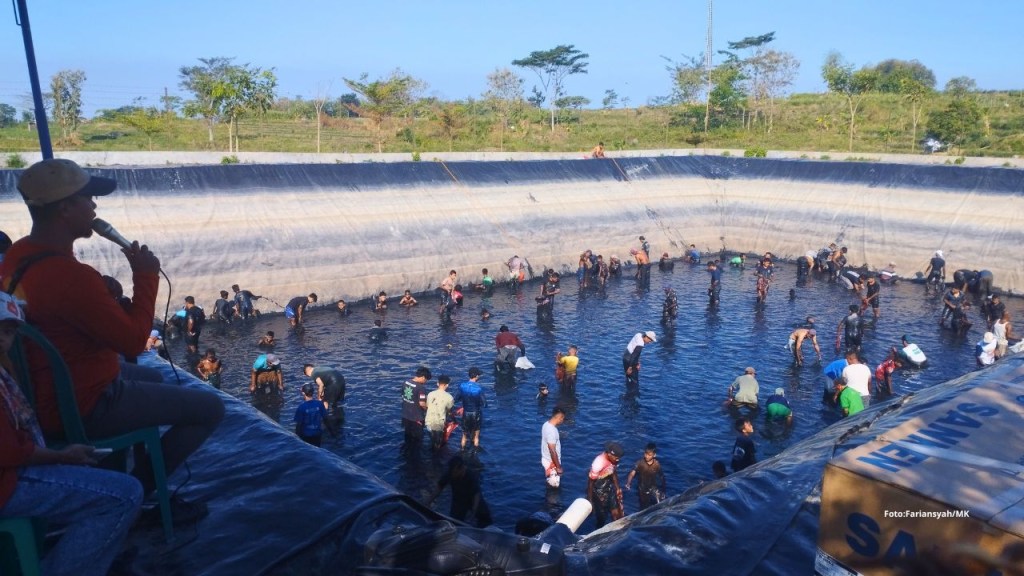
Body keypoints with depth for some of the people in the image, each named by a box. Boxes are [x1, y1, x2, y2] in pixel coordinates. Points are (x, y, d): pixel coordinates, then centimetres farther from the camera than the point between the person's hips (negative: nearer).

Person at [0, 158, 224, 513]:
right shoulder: (70, 276, -32)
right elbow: (134, 342, -24)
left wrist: (103, 297, 1)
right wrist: (146, 275, -15)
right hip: (82, 407, -10)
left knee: (152, 379, 33)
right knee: (210, 408, -3)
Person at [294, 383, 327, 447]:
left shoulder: (301, 407, -22)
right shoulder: (319, 404, -12)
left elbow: (298, 423, -16)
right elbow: (324, 417, -2)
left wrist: (297, 435, 0)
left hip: (305, 435, -3)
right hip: (317, 433, 3)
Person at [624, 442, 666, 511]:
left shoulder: (657, 464, -15)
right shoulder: (640, 463, -21)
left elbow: (662, 477, 0)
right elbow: (632, 474, -32)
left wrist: (663, 490, 6)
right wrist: (628, 484, -51)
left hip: (653, 488, 0)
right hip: (642, 489, 0)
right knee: (644, 508, 12)